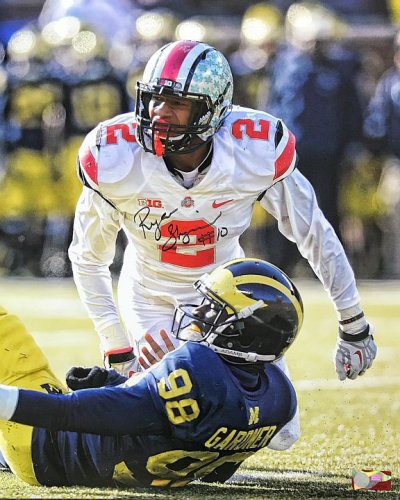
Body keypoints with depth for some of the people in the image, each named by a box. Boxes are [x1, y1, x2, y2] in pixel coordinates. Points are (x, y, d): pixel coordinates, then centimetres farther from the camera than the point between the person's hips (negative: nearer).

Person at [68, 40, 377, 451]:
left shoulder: (257, 153, -26)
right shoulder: (116, 163, -26)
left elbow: (314, 235, -10)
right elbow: (87, 259, -10)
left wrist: (353, 326, -3)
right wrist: (117, 351, -10)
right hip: (153, 303, -1)